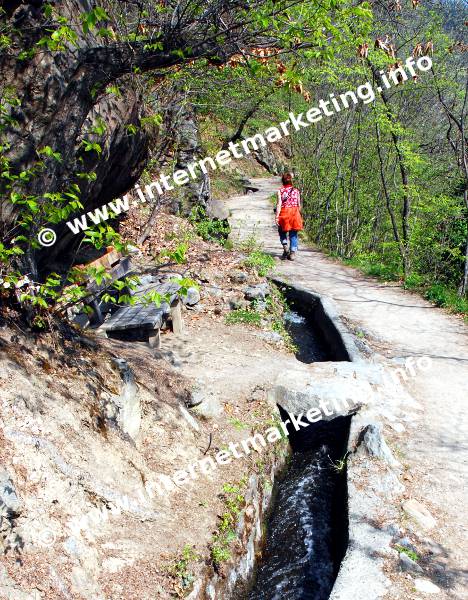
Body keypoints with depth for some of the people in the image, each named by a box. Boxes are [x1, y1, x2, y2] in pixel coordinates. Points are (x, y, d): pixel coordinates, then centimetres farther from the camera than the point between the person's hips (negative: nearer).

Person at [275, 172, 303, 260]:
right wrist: (298, 215, 20)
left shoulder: (280, 191, -4)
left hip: (284, 213, -2)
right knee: (293, 235, 7)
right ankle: (292, 253, 5)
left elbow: (279, 204, -10)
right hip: (294, 213, 2)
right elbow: (299, 205, 7)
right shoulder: (296, 190, 3)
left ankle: (285, 247, -3)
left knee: (282, 232, 17)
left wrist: (277, 217, -11)